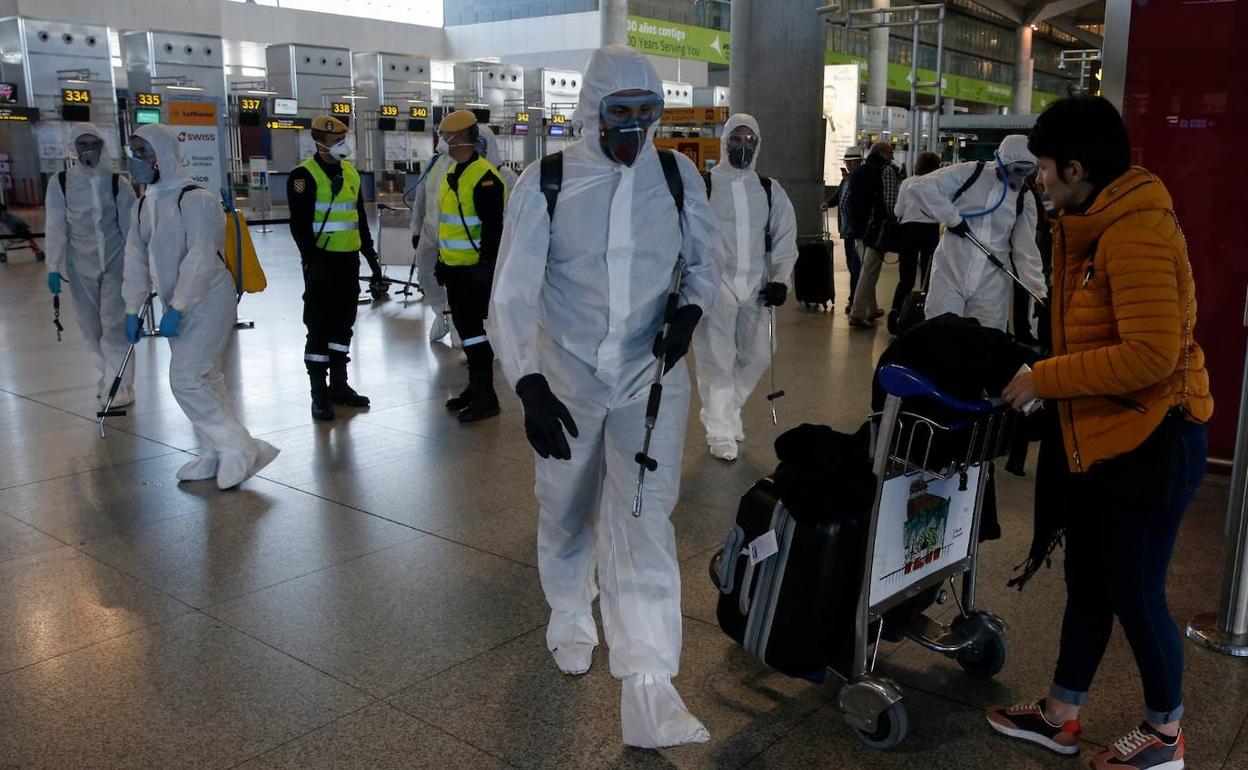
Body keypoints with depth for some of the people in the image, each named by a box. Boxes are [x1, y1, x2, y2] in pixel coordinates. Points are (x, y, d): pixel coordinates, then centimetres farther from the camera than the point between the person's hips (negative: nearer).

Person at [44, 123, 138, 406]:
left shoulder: (118, 183, -3)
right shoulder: (60, 182, -2)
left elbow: (130, 227, 0)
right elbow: (55, 228, -1)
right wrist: (54, 267, -5)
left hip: (116, 262, -2)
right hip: (80, 265, 2)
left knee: (113, 325, -7)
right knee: (90, 326, 9)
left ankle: (120, 386, -5)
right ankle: (108, 376, 25)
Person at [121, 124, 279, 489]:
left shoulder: (195, 200, -16)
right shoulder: (144, 205, 10)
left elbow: (202, 259, -22)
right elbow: (137, 258, 13)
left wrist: (176, 309, -24)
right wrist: (132, 308, 10)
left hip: (208, 302, -8)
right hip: (178, 306, 8)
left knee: (187, 380, -12)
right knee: (204, 380, 13)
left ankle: (239, 449, -2)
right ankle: (216, 456, 22)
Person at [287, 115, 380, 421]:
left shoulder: (351, 172, 13)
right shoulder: (305, 175, -9)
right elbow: (299, 224, -14)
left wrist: (370, 253, 18)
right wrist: (312, 260, -20)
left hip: (349, 259, 7)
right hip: (322, 261, -7)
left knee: (344, 321, 13)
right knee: (319, 325, -2)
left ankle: (339, 384, 25)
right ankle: (319, 394, 4)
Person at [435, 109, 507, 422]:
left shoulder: (484, 178, -16)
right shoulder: (452, 174, 14)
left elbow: (493, 228, -21)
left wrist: (487, 264, -23)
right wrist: (441, 259, 24)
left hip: (475, 268, -10)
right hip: (455, 267, 10)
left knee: (471, 326, -8)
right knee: (463, 324, 14)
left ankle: (486, 396, -1)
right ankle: (475, 386, 26)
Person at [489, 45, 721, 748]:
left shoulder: (677, 174, -1)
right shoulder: (546, 182, -8)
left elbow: (706, 258, 12)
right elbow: (514, 293, -12)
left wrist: (691, 309, -10)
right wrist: (530, 384, -25)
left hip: (651, 376, 0)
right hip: (566, 376, 0)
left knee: (645, 520, -9)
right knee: (567, 513, 15)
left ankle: (649, 686, -6)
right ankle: (571, 619, 43)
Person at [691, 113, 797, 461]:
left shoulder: (771, 191, 11)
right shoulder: (703, 185, -2)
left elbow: (785, 238, 11)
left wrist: (780, 280, 0)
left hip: (755, 286, 5)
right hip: (714, 282, -4)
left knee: (756, 354, 8)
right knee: (717, 359, -4)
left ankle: (725, 410, 32)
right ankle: (720, 432, 9)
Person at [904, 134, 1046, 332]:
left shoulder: (1025, 198, 4)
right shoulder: (970, 173, -5)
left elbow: (1026, 249, 5)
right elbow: (922, 186, -11)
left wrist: (1039, 294, -2)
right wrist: (952, 217, -14)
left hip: (991, 283, 3)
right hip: (950, 272, -2)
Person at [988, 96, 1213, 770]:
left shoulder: (1135, 233, -22)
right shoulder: (1092, 225, 9)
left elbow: (1151, 354, -29)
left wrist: (1044, 378, -22)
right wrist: (1049, 379, 8)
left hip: (1149, 442, -9)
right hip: (1094, 438, 9)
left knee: (1134, 596, 5)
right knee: (1088, 586, 18)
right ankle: (1060, 716, 32)